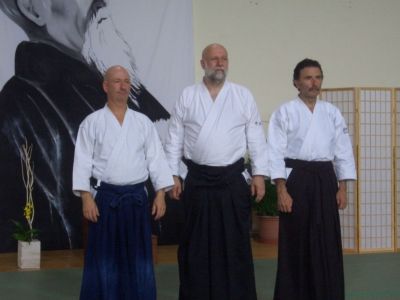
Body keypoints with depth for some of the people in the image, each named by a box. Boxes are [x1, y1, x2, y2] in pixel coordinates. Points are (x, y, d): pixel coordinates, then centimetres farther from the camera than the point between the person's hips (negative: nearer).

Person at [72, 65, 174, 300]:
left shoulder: (143, 122, 7)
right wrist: (86, 197, -10)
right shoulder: (93, 122, 0)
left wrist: (161, 194, -1)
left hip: (136, 197, 2)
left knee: (138, 255, 6)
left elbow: (156, 158, 6)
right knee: (104, 256, 1)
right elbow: (83, 161, -3)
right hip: (105, 197, -2)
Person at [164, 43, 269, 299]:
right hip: (198, 180, 0)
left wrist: (259, 174, -2)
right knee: (197, 244, 6)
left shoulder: (243, 96, 4)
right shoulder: (187, 97, 4)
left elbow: (256, 138, 3)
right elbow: (174, 140, 5)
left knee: (235, 243, 3)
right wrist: (172, 175, 0)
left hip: (233, 180, 0)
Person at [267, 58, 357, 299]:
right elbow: (276, 153, -6)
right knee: (295, 243, -1)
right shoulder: (285, 112, -2)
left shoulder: (332, 113, 9)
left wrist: (342, 188, 3)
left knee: (327, 243, 4)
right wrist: (281, 190, -13)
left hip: (325, 181, 3)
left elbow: (343, 151, 10)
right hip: (296, 180, -3)